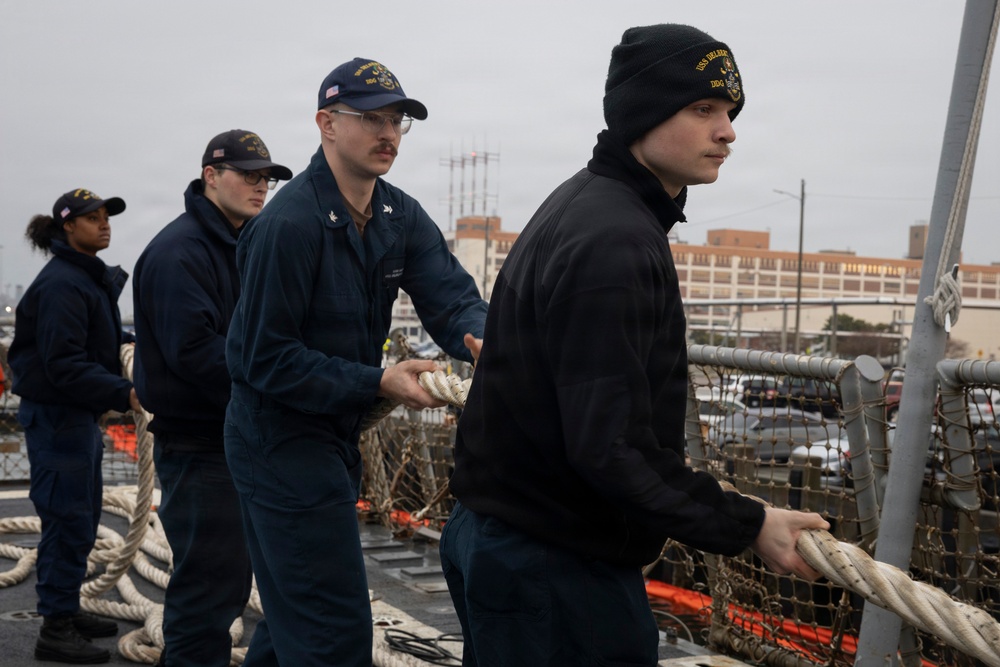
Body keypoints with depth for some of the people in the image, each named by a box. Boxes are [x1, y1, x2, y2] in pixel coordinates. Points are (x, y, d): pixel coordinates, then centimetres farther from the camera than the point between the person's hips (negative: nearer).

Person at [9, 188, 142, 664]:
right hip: (56, 415, -10)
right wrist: (124, 393, -31)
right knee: (68, 520, -6)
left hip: (80, 415, 10)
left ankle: (67, 611, 29)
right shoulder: (61, 283, -18)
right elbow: (64, 363, -25)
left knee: (82, 519, 17)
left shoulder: (90, 278, 14)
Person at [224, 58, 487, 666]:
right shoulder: (288, 225, -21)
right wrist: (378, 383, -27)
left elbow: (451, 296, -9)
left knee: (297, 609, 23)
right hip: (282, 439, -9)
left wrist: (484, 342, -32)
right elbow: (267, 360, -21)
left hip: (338, 434, 9)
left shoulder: (402, 216, 4)